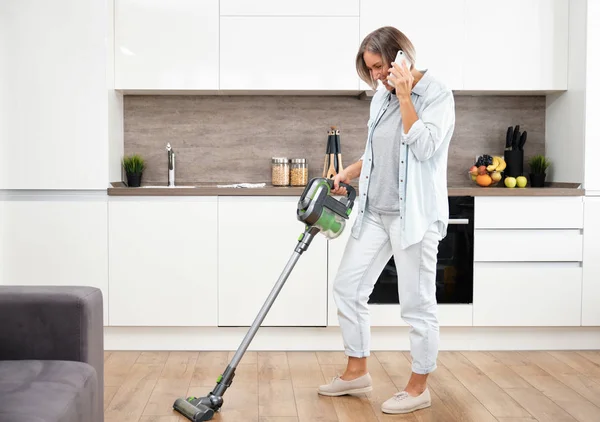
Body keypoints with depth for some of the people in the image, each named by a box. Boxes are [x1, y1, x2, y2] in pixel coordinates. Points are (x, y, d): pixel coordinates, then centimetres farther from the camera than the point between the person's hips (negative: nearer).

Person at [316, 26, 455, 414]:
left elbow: (424, 147, -22)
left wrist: (404, 96, -18)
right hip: (374, 211, 8)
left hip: (415, 214, -8)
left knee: (417, 302, 0)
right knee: (348, 286, 9)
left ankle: (419, 388, 15)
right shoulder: (382, 97, 12)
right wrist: (349, 173, 11)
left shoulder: (436, 93, -9)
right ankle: (357, 372, 24)